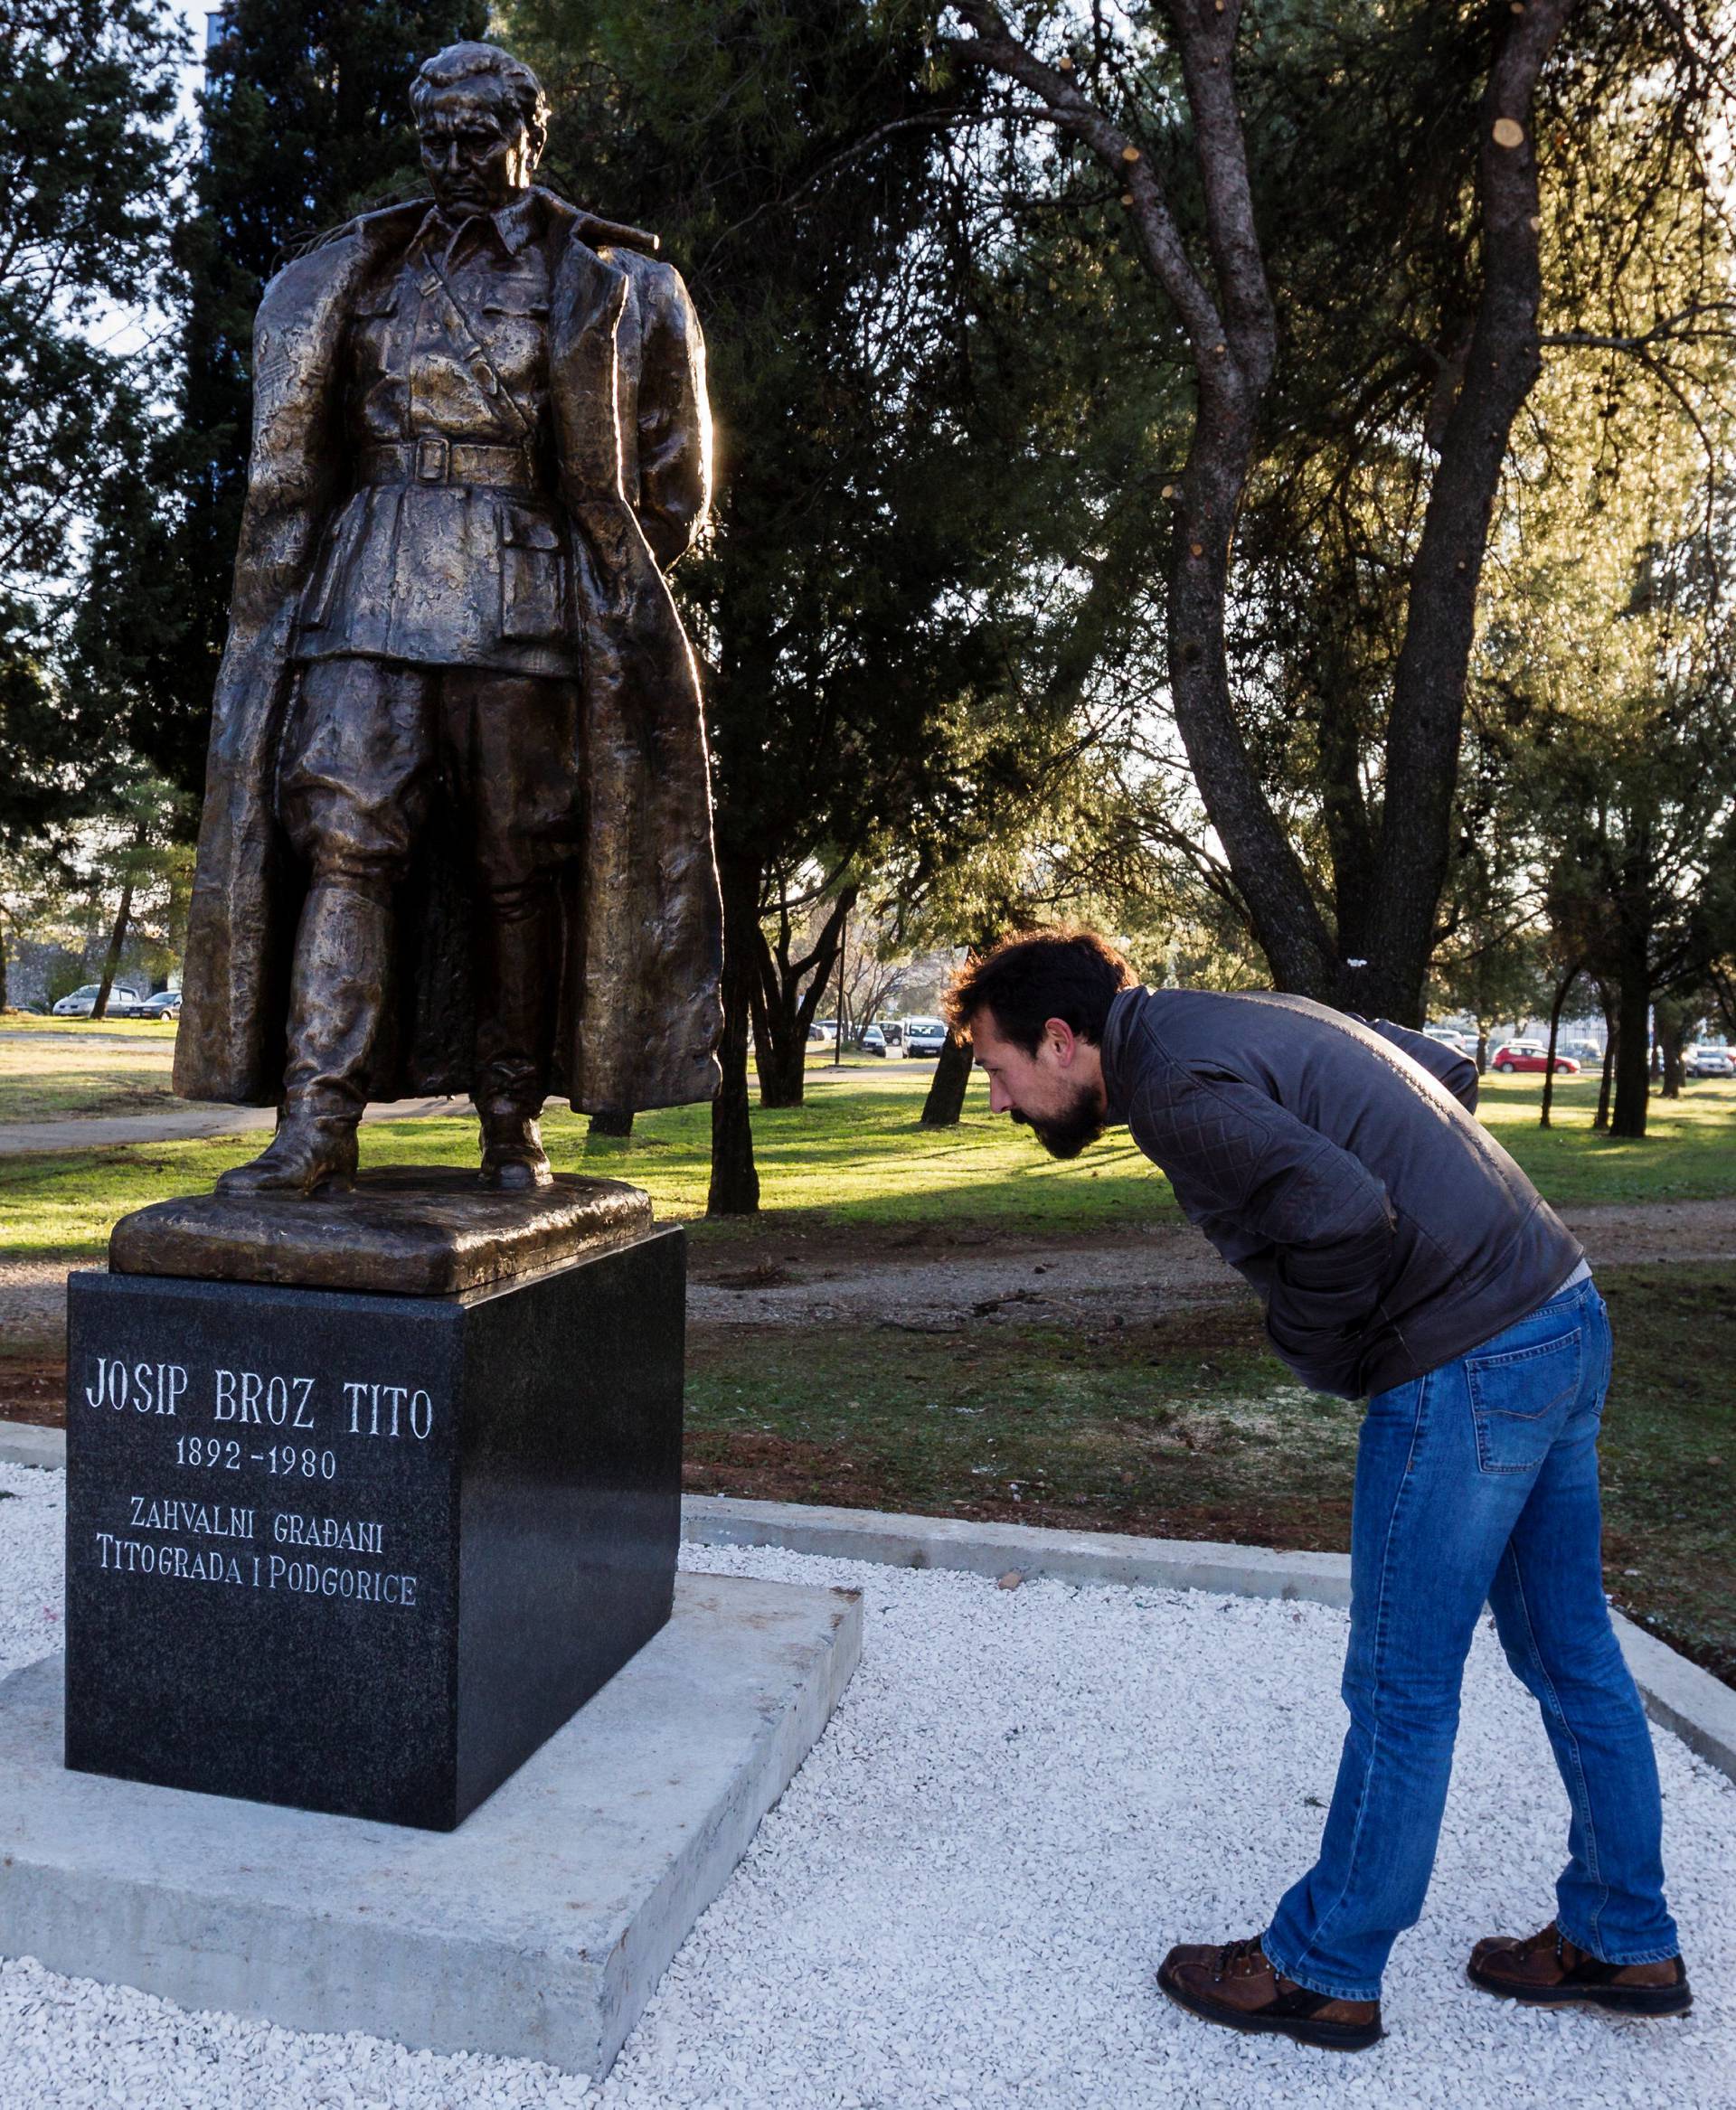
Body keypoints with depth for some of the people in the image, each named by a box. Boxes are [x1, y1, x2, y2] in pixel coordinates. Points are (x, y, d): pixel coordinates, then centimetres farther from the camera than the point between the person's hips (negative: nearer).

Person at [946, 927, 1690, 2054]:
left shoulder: (1176, 1086, -17)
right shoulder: (1245, 1018, 13)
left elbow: (1346, 1217, -29)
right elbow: (1447, 1066, 21)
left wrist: (1311, 1351, -10)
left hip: (1468, 1369, -10)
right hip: (1567, 1320, 10)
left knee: (1403, 1690, 5)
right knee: (1572, 1655, 20)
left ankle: (1323, 1973, 22)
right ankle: (1624, 1940, 36)